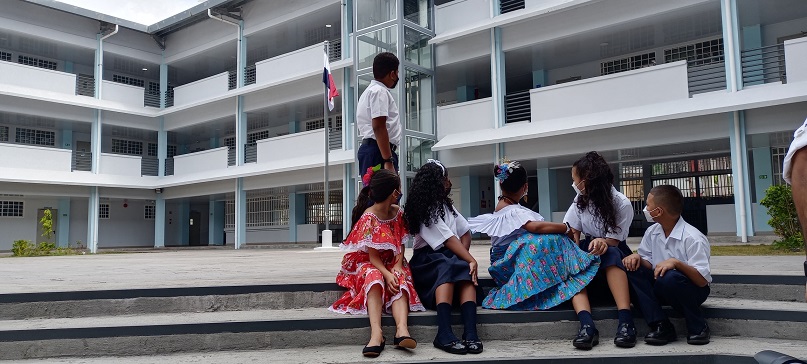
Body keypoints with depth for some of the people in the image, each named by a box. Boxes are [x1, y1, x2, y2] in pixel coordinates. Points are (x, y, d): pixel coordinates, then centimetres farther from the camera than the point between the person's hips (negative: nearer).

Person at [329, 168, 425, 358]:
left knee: (401, 281, -31)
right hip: (369, 263, -4)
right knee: (375, 278, -39)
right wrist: (386, 274, -34)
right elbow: (372, 255, -19)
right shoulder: (369, 217, -17)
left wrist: (398, 266, -16)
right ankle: (376, 333, -53)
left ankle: (402, 329, -54)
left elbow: (401, 245, 2)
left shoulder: (398, 212, 2)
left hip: (392, 263, 4)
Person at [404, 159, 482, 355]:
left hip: (450, 257, 6)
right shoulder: (424, 210, -9)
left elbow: (466, 234, 11)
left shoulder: (446, 204, 16)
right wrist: (471, 260, -27)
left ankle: (470, 333, -44)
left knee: (465, 270, -28)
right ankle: (444, 334, -49)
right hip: (427, 260, -6)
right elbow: (449, 241, -19)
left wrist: (464, 258, -8)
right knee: (448, 267, -37)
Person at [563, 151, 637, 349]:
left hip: (613, 254, -3)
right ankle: (587, 324, -50)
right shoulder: (581, 199, -1)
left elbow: (613, 242, -16)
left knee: (609, 254, -38)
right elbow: (573, 234, -6)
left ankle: (626, 321, -46)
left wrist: (602, 242, -39)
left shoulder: (622, 204, -14)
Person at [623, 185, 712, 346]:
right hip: (661, 289, 6)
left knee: (669, 277, -37)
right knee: (632, 267, -17)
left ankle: (698, 327, -12)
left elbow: (703, 280, -24)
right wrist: (637, 258, -17)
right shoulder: (652, 232, 1)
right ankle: (660, 326, -19)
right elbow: (649, 265, 5)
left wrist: (676, 262, -39)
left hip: (693, 291, -6)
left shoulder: (693, 238, -19)